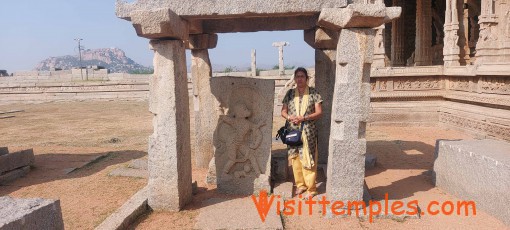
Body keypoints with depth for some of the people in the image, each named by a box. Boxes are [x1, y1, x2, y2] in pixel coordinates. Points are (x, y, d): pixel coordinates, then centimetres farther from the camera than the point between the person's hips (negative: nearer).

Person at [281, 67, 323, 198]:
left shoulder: (313, 93, -1)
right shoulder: (290, 93, 8)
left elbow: (319, 112, -5)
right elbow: (283, 111, 8)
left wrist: (303, 118, -17)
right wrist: (290, 117, -14)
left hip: (308, 131, -3)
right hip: (293, 131, 3)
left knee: (308, 160, -3)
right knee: (295, 158, 8)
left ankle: (311, 188, 8)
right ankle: (300, 184, 24)